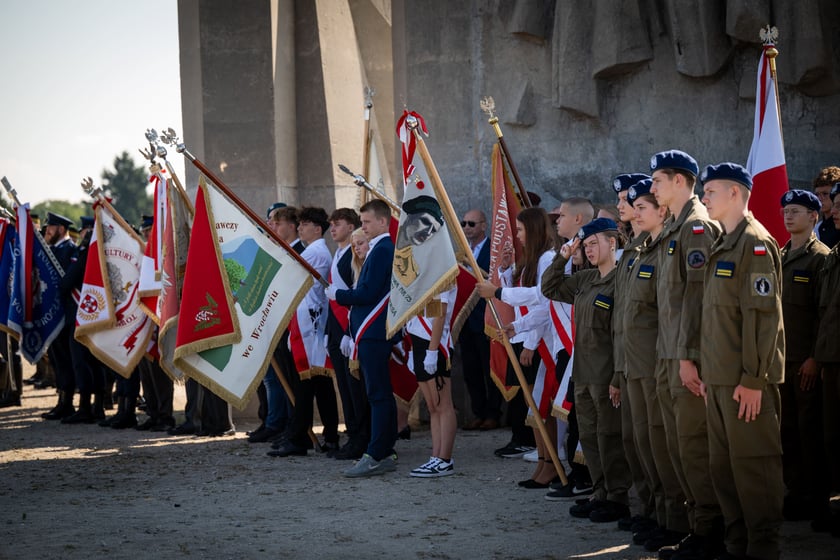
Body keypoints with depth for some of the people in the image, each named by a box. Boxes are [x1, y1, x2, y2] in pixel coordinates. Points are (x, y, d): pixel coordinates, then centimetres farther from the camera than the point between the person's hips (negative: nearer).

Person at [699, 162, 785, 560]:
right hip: (718, 378, 9)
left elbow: (764, 314, -16)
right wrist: (707, 372, 15)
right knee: (722, 466, 11)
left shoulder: (755, 242, -10)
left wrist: (754, 378, -19)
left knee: (752, 465, -5)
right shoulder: (721, 247, 18)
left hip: (746, 379, -9)